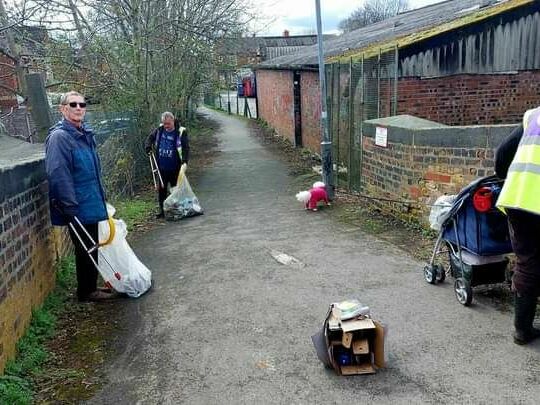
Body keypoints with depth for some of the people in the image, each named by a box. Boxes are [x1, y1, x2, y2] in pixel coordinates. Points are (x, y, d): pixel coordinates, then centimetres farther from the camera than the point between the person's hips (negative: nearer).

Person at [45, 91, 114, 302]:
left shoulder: (85, 134, 11)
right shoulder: (59, 137, -16)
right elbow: (58, 175, -23)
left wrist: (100, 197, 22)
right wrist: (71, 206, -24)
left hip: (91, 204, 9)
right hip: (78, 208, -9)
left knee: (91, 247, 17)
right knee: (85, 249, 3)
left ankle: (90, 286, 31)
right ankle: (86, 291, 18)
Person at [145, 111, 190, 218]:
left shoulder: (181, 132, -10)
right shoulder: (159, 130, 2)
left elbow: (186, 148, -12)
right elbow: (150, 138, 19)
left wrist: (184, 161, -25)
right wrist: (148, 148, 1)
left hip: (174, 168, -4)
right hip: (161, 167, 4)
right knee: (161, 189, 11)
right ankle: (162, 210, 21)